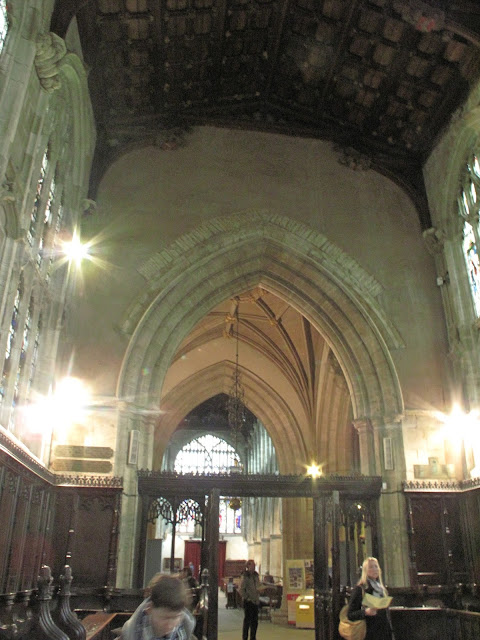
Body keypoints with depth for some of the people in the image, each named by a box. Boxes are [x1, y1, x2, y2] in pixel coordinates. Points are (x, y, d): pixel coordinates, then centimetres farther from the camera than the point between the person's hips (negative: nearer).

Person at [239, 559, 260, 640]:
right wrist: (247, 598, -15)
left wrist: (257, 598, 13)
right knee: (247, 620, -1)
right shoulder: (245, 576, -12)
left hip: (255, 601, 7)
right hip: (248, 602, -7)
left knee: (254, 621, 11)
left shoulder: (256, 575, 11)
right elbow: (241, 589, -14)